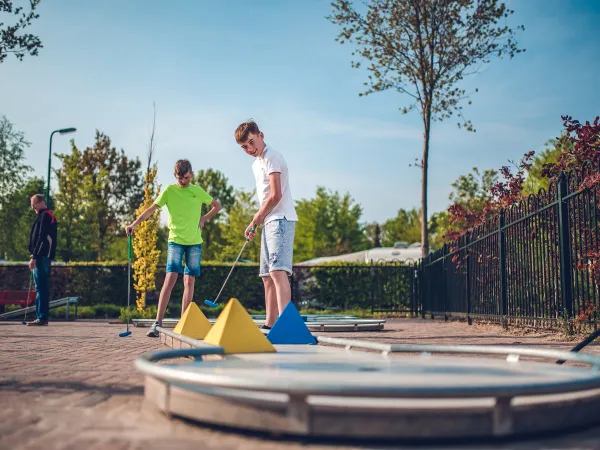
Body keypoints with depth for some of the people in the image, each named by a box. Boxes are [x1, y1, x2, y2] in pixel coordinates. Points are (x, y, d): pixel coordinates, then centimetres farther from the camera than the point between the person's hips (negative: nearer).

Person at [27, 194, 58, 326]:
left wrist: (34, 257, -20)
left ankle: (42, 318, -13)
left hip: (42, 257, -10)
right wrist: (34, 256, 16)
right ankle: (41, 317, 12)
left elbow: (42, 238, -17)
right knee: (40, 288, 9)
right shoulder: (43, 216, 22)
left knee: (41, 287, -11)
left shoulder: (45, 216, -9)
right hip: (41, 257, 10)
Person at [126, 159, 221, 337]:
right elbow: (152, 209, -5)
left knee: (189, 281, 2)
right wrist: (134, 223, -18)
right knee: (170, 278, -15)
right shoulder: (169, 190, 2)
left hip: (194, 242, 2)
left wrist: (204, 218, 3)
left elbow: (217, 205, 18)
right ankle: (158, 322, -16)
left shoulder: (198, 191, 7)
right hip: (175, 240, -2)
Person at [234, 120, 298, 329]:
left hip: (281, 220, -10)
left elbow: (275, 195, -17)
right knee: (267, 276, 11)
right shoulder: (257, 163, 22)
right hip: (269, 222, 10)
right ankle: (270, 324, 16)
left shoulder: (271, 157, -9)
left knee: (277, 270, -22)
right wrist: (256, 224, 16)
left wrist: (254, 221, -6)